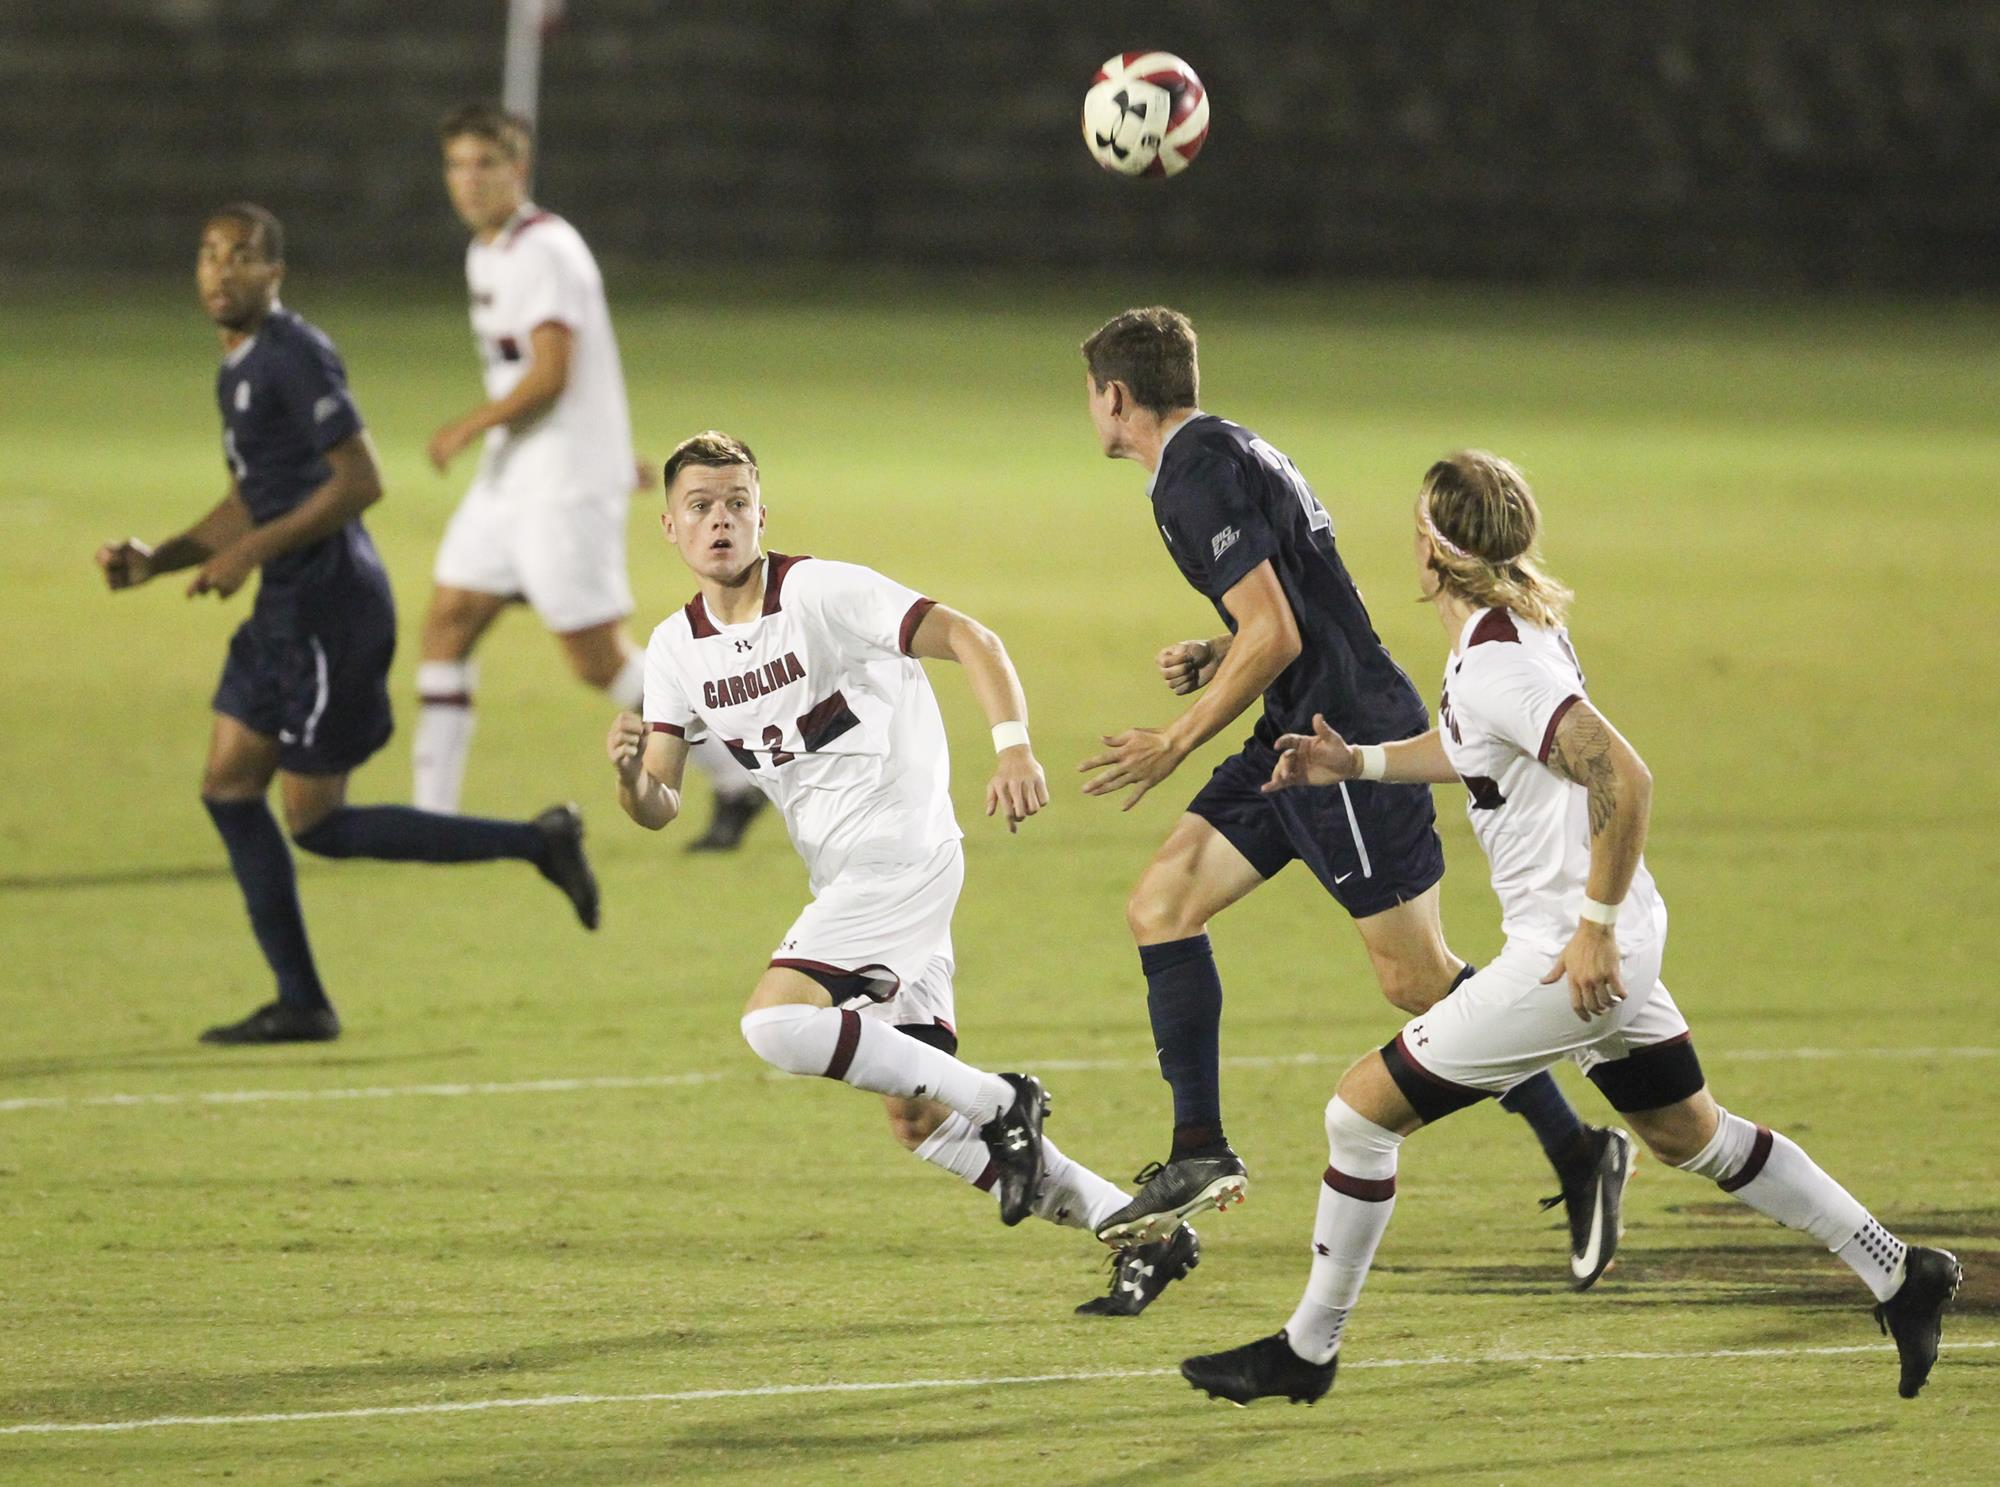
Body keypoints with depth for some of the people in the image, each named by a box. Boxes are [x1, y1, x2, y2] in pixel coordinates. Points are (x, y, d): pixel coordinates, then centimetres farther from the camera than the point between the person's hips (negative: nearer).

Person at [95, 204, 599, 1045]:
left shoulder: (294, 357, -14)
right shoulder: (238, 370, 17)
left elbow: (360, 481, -19)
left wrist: (252, 552, -18)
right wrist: (154, 562, 14)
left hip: (329, 606, -10)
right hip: (289, 608, 10)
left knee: (316, 823, -6)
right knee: (227, 787, 8)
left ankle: (535, 843, 0)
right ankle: (301, 1005, 11)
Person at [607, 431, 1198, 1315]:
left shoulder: (821, 592, -12)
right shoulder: (677, 648, 8)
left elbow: (967, 639, -18)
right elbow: (659, 808, 7)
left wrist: (1012, 745, -34)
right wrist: (631, 774, -17)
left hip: (901, 851, -8)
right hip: (847, 879, 8)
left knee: (774, 1024, -24)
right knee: (919, 1125, 6)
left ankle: (998, 1101, -12)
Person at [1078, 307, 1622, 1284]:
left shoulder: (1198, 476, -16)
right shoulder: (1225, 452, 16)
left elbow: (1275, 633, -22)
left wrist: (1177, 744, -15)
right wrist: (1216, 659, 12)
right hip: (1302, 738, 11)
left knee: (1416, 978, -5)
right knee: (1161, 904, 5)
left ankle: (1577, 1155, 3)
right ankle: (1199, 1155, 4)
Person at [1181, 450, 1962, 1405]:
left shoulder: (1495, 662, -22)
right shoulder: (1513, 625, 7)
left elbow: (1622, 778, -31)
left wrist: (1596, 926, -25)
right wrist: (1356, 763, 19)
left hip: (1568, 955, -10)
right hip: (1613, 942, 10)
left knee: (1362, 1109, -3)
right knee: (1690, 1136, 23)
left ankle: (1306, 1353, 7)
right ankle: (1899, 1275, 27)